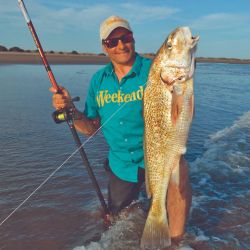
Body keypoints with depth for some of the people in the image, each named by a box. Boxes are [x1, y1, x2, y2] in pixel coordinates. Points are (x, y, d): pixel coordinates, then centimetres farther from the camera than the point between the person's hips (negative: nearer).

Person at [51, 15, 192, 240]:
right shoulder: (98, 80, 0)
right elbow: (91, 128, 2)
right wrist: (70, 110, -15)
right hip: (121, 163, 4)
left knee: (177, 167, -38)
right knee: (117, 219, 21)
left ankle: (176, 238, -14)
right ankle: (134, 200, 58)